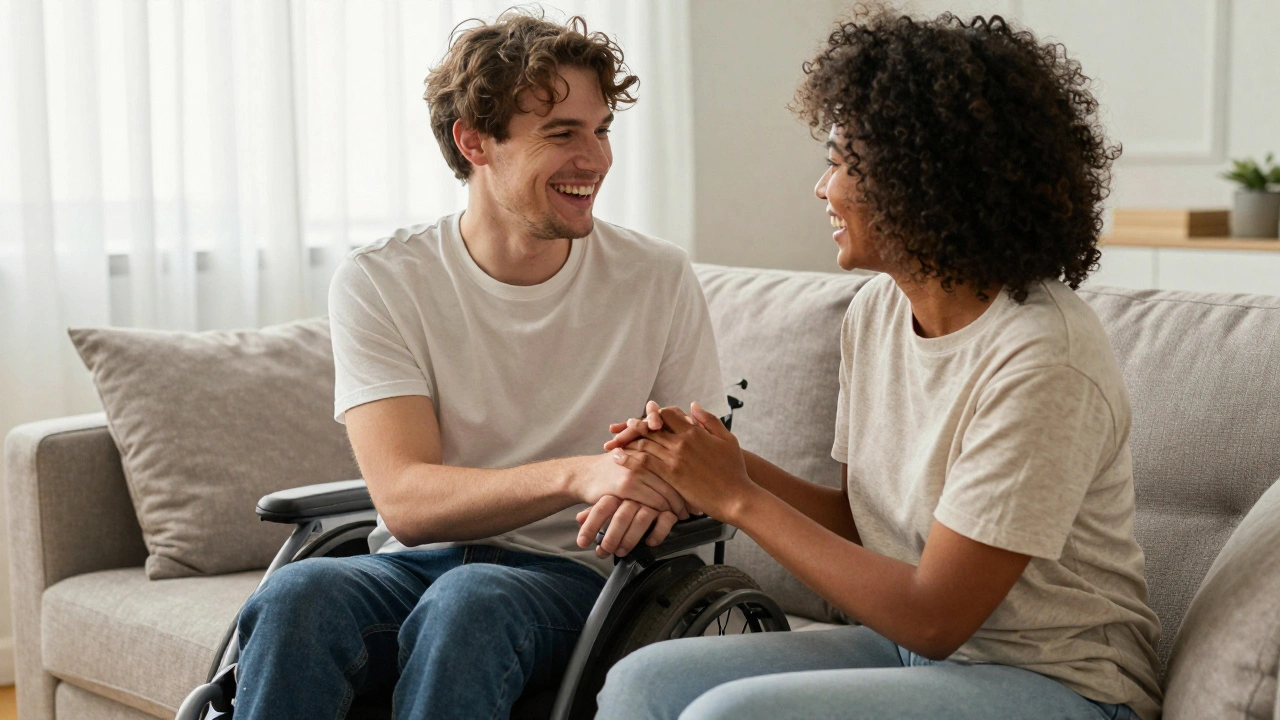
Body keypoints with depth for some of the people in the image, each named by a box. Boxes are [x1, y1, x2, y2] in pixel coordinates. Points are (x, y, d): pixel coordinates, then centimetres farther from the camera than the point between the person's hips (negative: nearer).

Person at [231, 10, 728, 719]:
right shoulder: (378, 282, -3)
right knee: (298, 596, -33)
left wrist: (660, 480, -21)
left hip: (566, 579, 0)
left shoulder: (659, 281, 0)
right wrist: (578, 475, -30)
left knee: (468, 602, -35)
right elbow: (404, 501, -13)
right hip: (413, 568, 0)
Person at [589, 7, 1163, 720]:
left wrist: (738, 497, -16)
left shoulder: (1040, 361, -24)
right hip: (909, 648, 7)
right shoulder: (877, 310, 3)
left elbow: (933, 618, -21)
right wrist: (722, 462, -6)